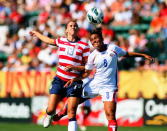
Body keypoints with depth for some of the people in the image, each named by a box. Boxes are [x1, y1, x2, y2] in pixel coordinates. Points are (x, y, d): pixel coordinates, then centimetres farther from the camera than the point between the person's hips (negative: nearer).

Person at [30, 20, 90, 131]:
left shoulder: (84, 45, 0)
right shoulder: (61, 41, 9)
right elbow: (49, 40, 29)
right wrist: (36, 33, 44)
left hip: (74, 81, -2)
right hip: (59, 79, 2)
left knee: (72, 112, -11)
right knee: (50, 109, -1)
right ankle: (49, 115, 35)